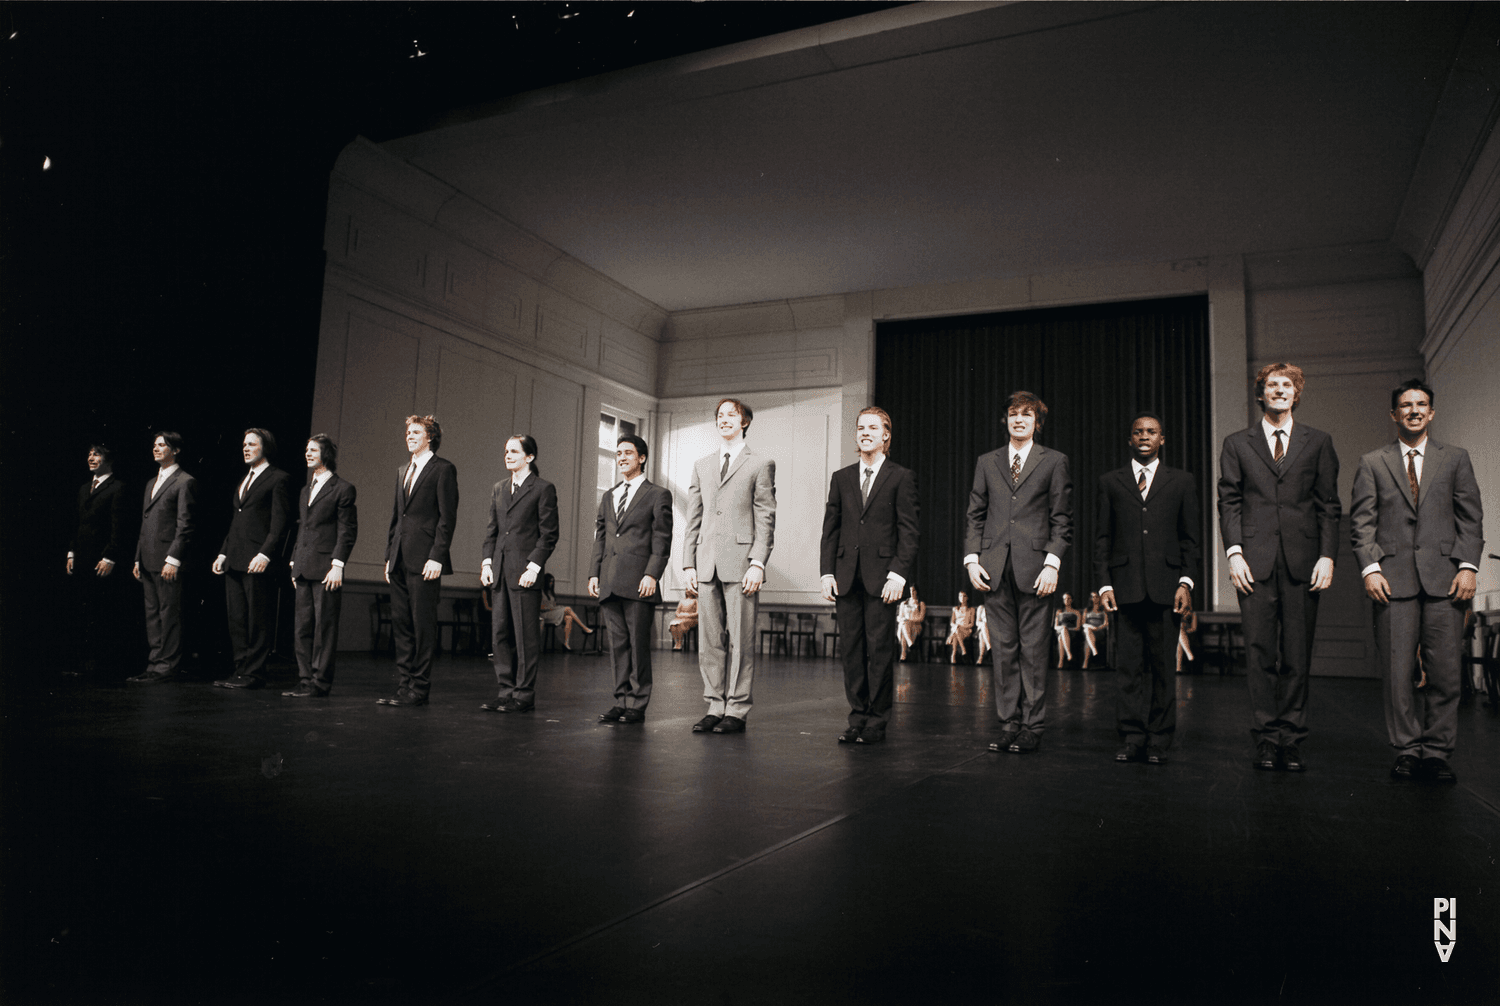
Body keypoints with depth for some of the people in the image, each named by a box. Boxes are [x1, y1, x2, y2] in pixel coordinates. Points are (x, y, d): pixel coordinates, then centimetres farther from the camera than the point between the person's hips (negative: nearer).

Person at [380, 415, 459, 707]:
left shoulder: (443, 469, -3)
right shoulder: (402, 471, 20)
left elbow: (448, 516, -9)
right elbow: (396, 515, 22)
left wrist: (437, 557, -15)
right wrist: (390, 555, 15)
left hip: (425, 561, -8)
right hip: (400, 561, 8)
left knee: (423, 625, -4)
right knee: (401, 625, 9)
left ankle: (419, 689, 2)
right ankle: (404, 686, 15)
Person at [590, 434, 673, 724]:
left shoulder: (658, 495, 4)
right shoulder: (608, 498, 21)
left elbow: (662, 539, -3)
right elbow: (600, 538, 20)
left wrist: (652, 574, -13)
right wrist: (594, 573, 10)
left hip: (638, 583, -5)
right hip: (610, 582, 5)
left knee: (638, 643, -4)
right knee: (618, 643, 7)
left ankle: (637, 705, 3)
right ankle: (622, 700, 14)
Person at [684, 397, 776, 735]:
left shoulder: (760, 464, 4)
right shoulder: (701, 466, 19)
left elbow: (765, 519, -2)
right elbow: (694, 519, 17)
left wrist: (758, 563, -11)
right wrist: (689, 562, 9)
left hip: (741, 563, -5)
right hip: (707, 565, 5)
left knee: (740, 641, -2)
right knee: (710, 641, 7)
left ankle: (737, 712, 5)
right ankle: (715, 707, 15)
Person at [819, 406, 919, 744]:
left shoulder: (901, 477, 2)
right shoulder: (841, 478, 14)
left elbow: (908, 531, -2)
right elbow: (830, 529, 12)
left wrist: (898, 575, -11)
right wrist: (827, 573, 3)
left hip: (882, 577, -4)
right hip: (846, 577, 4)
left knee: (880, 649, -2)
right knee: (852, 649, 6)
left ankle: (877, 722, 8)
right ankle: (857, 719, 15)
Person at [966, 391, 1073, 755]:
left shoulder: (1054, 461, 7)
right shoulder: (987, 463, 15)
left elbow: (1062, 520, 3)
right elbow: (975, 516, 13)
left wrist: (1052, 564, -8)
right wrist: (972, 559, 2)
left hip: (1034, 569, -2)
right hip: (995, 569, 3)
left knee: (1033, 650, -1)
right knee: (1004, 649, 5)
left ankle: (1032, 726, 8)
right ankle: (1008, 723, 12)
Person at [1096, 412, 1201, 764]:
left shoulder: (1181, 482, 12)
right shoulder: (1110, 482, 12)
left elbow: (1190, 538, 9)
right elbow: (1102, 538, 9)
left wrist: (1186, 582, -2)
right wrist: (1104, 584, 0)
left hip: (1165, 586, 0)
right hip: (1126, 586, 0)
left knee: (1163, 664, 2)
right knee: (1129, 665, 0)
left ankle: (1159, 740, 11)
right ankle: (1131, 738, 7)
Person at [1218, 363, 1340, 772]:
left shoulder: (1318, 442, 13)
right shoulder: (1237, 444, 12)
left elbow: (1329, 504, 9)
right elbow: (1228, 502, 6)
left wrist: (1327, 556, -1)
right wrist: (1234, 553, -5)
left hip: (1303, 563, 1)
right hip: (1256, 562, -1)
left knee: (1298, 657, 2)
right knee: (1260, 654, -1)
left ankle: (1292, 740, 10)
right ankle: (1266, 739, 6)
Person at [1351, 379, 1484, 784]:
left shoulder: (1456, 458, 14)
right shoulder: (1372, 463, 11)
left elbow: (1471, 518, 9)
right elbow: (1362, 521, 5)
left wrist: (1468, 567, -3)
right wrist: (1370, 569, -6)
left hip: (1444, 576, 1)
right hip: (1393, 578, -1)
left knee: (1445, 670, -1)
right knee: (1397, 670, -1)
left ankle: (1437, 752, 9)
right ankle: (1407, 750, 9)